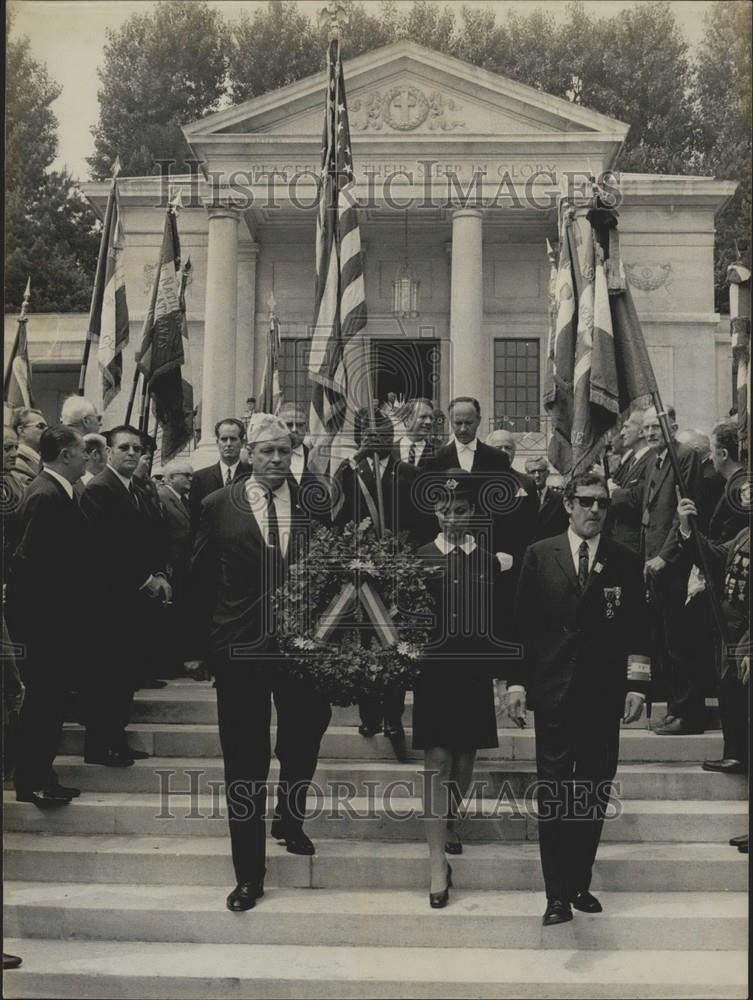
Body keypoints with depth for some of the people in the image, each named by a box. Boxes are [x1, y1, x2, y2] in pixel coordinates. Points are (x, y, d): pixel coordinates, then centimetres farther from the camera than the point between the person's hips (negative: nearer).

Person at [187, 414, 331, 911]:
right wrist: (198, 646, 0)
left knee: (304, 741, 15)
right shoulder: (218, 507, -1)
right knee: (244, 763, 5)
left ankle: (290, 819, 45)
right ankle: (249, 874, 17)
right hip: (240, 650, -1)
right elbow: (201, 581, 1)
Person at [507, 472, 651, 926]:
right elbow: (523, 622, 4)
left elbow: (638, 629, 6)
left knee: (594, 797, 7)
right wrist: (516, 682, -1)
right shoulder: (540, 555, 5)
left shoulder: (625, 561, 6)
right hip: (553, 693, -1)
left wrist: (637, 685, -1)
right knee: (554, 796, -1)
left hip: (604, 696, 1)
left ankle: (580, 883, 21)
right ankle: (557, 894, 5)